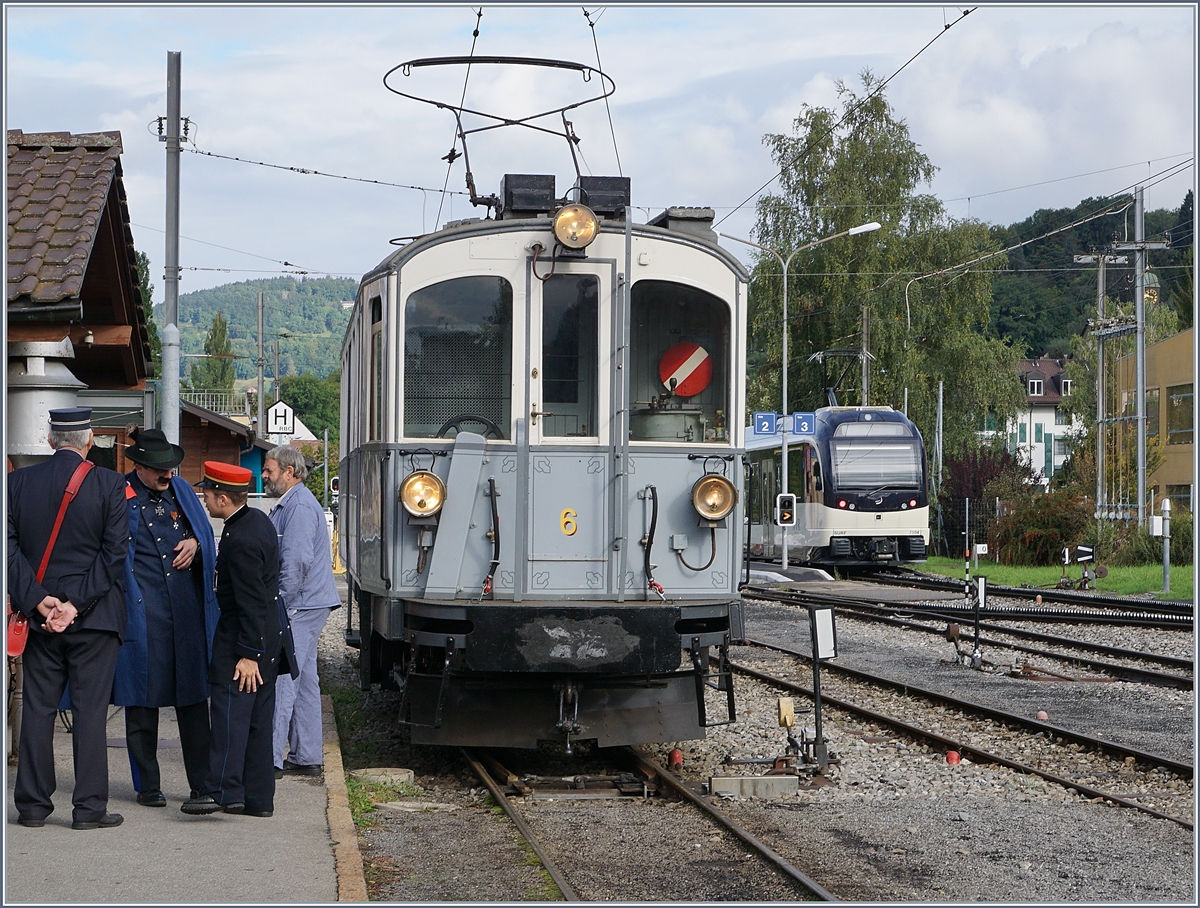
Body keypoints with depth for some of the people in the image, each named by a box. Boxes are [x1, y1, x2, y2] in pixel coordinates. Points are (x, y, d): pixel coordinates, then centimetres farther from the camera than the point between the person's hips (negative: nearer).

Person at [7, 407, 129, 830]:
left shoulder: (18, 483, 2)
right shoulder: (109, 484, -6)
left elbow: (10, 547, -4)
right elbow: (115, 553, -10)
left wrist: (38, 600, -7)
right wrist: (77, 604, -9)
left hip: (39, 617, 3)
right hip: (95, 620, -3)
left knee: (37, 708, 9)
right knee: (90, 709, 1)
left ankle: (32, 804, 13)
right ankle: (89, 806, 2)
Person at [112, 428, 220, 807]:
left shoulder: (181, 490, 12)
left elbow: (206, 535, 22)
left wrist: (195, 544, 0)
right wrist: (121, 602, -10)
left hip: (188, 606, 4)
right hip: (142, 609, -4)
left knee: (194, 696, 5)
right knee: (143, 698, 1)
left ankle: (202, 783, 11)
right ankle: (147, 785, 12)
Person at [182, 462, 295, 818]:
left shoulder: (240, 541, -21)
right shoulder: (257, 519, 9)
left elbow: (251, 601, -22)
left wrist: (248, 654, -21)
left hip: (244, 634, -10)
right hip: (269, 632, 10)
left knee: (230, 711, -11)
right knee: (257, 718, 10)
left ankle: (223, 790, -16)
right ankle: (258, 797, 13)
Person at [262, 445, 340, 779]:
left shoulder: (299, 506, -15)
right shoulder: (288, 504, 19)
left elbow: (296, 561, -23)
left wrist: (280, 607, -19)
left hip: (297, 606, -11)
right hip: (303, 606, 11)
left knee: (281, 681, -11)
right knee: (303, 682, 12)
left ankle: (271, 758, -11)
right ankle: (306, 758, 16)